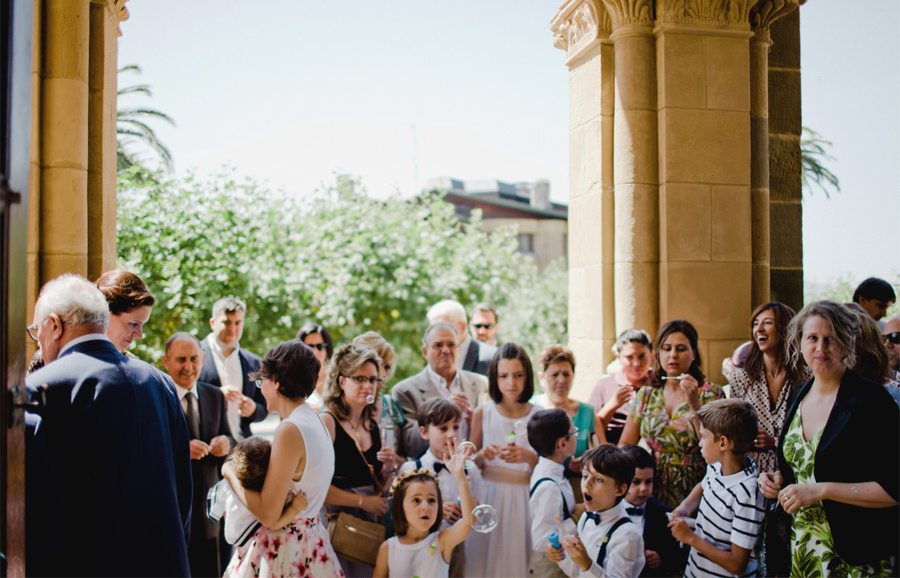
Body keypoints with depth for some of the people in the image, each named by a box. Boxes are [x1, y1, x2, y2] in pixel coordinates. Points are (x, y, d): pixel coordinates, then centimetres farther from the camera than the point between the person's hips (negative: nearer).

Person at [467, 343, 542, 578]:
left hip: (523, 499, 0)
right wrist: (483, 455, -13)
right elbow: (470, 463, 7)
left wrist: (529, 456, -19)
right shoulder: (483, 412, 1)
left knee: (518, 557, 3)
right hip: (488, 496, 1)